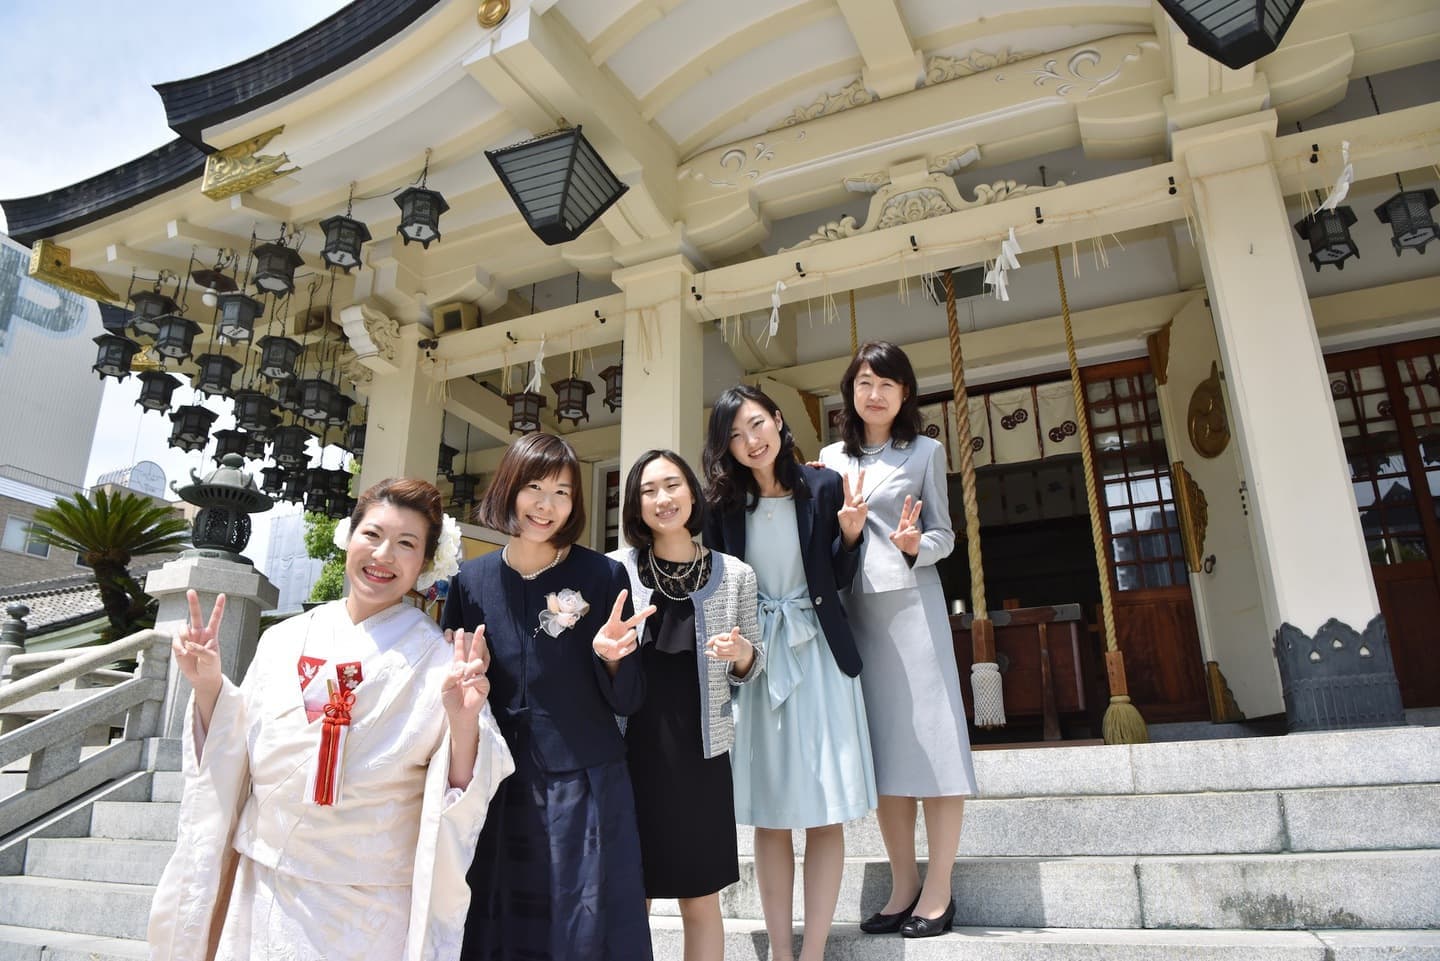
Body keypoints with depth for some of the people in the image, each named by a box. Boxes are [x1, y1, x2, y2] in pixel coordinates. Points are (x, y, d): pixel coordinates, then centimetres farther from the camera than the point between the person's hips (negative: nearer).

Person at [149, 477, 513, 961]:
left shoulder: (444, 660, -10)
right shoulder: (284, 640, -1)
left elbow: (462, 798, -12)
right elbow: (233, 763, 8)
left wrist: (464, 723, -30)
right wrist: (207, 687, -7)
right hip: (263, 897, 3)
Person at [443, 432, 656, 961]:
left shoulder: (603, 576, -6)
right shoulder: (470, 581, 0)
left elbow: (627, 702, -3)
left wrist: (612, 658, -22)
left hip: (586, 789, -2)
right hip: (495, 791, 2)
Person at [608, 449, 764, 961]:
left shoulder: (734, 574, 1)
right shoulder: (615, 568, -1)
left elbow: (752, 668, 9)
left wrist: (741, 653, -13)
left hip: (700, 750, 1)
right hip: (630, 747, 0)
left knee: (701, 899, 11)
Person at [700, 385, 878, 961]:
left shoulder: (823, 488, -3)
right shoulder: (723, 502, 0)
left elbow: (838, 581, 2)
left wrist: (850, 533, -14)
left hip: (816, 652, -1)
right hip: (752, 656, 1)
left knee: (825, 810, 2)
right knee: (769, 812, 8)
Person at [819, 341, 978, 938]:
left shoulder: (924, 452, 6)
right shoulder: (831, 458, 14)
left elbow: (944, 535, 4)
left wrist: (916, 546, -17)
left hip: (911, 603, -3)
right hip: (854, 609, 3)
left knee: (930, 741, -2)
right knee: (880, 748, 6)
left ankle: (938, 890, 7)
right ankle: (903, 886, 16)